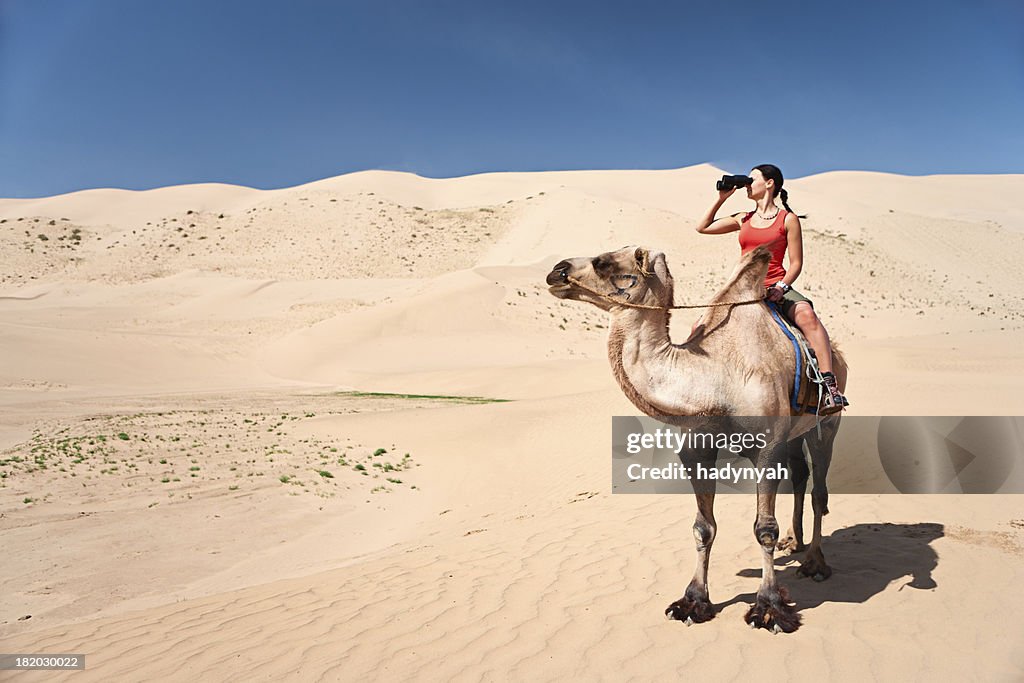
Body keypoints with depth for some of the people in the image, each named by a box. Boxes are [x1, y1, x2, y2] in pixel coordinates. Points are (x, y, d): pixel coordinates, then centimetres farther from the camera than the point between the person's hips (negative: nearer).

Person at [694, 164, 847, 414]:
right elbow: (703, 227, 20)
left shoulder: (788, 219, 4)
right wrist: (721, 198, 13)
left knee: (806, 313, -34)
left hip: (776, 287, -5)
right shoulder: (743, 219, 17)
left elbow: (796, 263, 1)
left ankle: (829, 386, -39)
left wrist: (781, 287, -17)